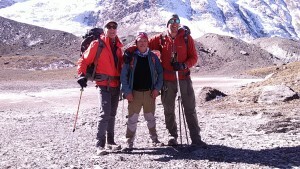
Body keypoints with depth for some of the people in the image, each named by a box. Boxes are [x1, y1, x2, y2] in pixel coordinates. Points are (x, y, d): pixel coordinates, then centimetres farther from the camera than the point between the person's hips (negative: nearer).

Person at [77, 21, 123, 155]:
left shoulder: (118, 46, 13)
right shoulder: (97, 44, -5)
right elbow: (84, 60, -6)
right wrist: (82, 75, -17)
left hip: (116, 84, 6)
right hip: (104, 84, -6)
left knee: (112, 114, 14)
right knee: (105, 113, -16)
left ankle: (110, 141, 25)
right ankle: (100, 144, -11)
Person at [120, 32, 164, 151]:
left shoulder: (153, 57, 6)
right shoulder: (131, 57, 0)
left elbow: (160, 73, 8)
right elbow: (124, 75, -1)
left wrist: (157, 88, -2)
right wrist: (127, 91, -7)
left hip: (150, 92, 2)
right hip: (134, 93, -2)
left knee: (150, 117, 13)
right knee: (132, 118, 0)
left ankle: (154, 139, 26)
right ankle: (130, 142, 9)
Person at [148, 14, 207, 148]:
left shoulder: (186, 38, 0)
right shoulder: (161, 39, 3)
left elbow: (194, 57, 0)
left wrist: (184, 65, -18)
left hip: (184, 77, -1)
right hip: (168, 79, 1)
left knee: (190, 108, 1)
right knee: (169, 109, 10)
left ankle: (195, 138, 7)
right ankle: (172, 136, 25)